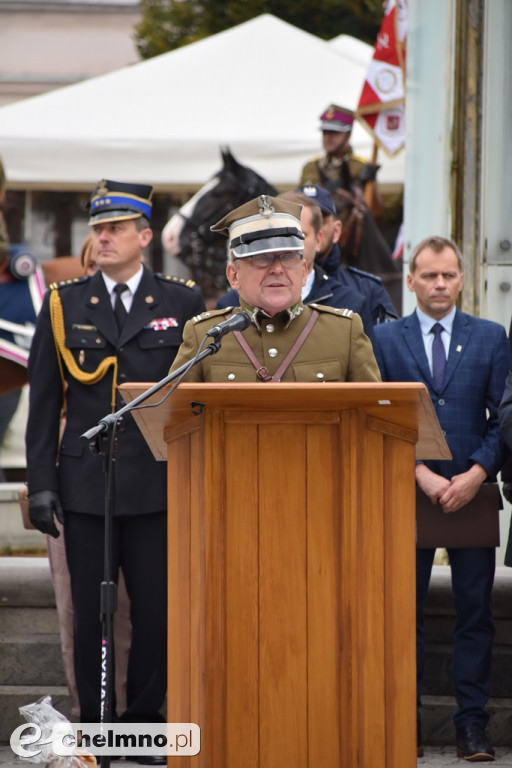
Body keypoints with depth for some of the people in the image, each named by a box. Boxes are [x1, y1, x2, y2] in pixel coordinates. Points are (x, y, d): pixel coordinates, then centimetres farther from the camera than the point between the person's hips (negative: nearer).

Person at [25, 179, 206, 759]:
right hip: (86, 486, 0)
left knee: (156, 611, 2)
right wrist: (40, 483, 0)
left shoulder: (183, 303, 5)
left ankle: (145, 719, 14)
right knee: (91, 613, 4)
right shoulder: (63, 304, 6)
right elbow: (43, 402, 6)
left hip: (160, 487, 0)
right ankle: (94, 725, 13)